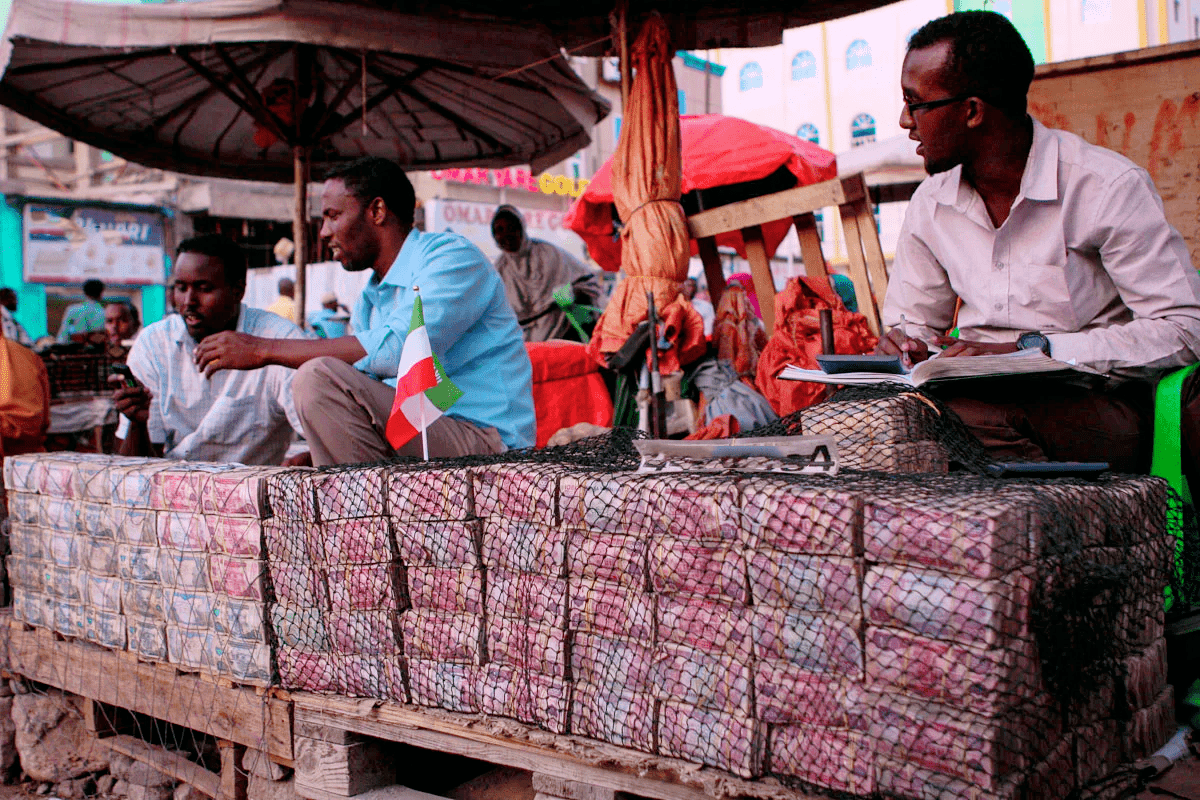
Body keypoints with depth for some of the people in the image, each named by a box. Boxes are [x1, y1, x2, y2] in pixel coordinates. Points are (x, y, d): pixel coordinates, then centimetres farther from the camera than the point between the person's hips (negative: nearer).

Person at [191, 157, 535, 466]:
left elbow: (396, 351, -23)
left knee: (320, 378, -22)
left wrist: (266, 349, -18)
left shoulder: (453, 257, -7)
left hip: (482, 441, -8)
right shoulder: (369, 301, 20)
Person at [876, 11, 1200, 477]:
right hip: (980, 401, 5)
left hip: (1094, 403, -5)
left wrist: (1030, 350, -21)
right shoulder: (930, 205, 9)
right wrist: (902, 346, -6)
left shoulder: (1110, 188, -8)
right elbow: (911, 321, 21)